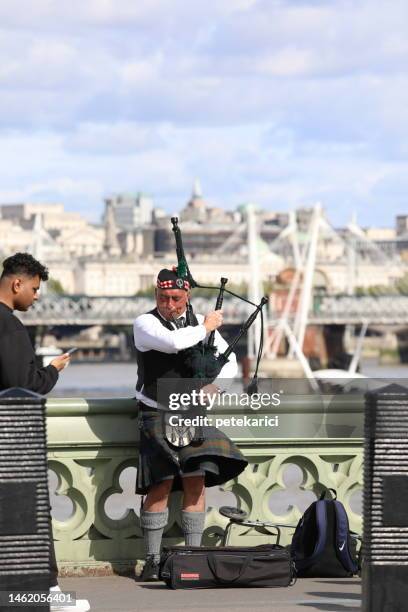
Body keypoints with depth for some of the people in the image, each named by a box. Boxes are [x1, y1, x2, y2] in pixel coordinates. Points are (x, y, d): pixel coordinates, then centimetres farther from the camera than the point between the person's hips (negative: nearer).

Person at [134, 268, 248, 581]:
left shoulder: (200, 322, 10)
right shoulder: (145, 324, -4)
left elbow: (229, 364, 10)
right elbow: (172, 342, -25)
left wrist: (211, 389, -9)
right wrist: (205, 328, -11)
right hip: (157, 413, -4)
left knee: (196, 481, -3)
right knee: (161, 484, -10)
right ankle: (153, 560, -3)